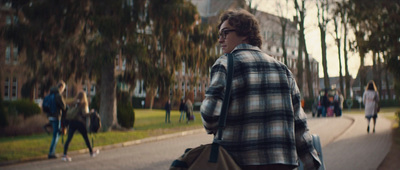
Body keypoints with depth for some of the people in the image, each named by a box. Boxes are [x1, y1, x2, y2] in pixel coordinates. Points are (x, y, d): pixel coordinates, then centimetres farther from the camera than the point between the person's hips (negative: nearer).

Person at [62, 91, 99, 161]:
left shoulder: (75, 103, 10)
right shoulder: (84, 104, -4)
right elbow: (84, 114, -15)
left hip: (72, 122, 4)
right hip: (79, 122, -4)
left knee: (69, 138, -3)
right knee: (86, 137, 13)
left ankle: (65, 155, -14)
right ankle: (91, 152, 27)